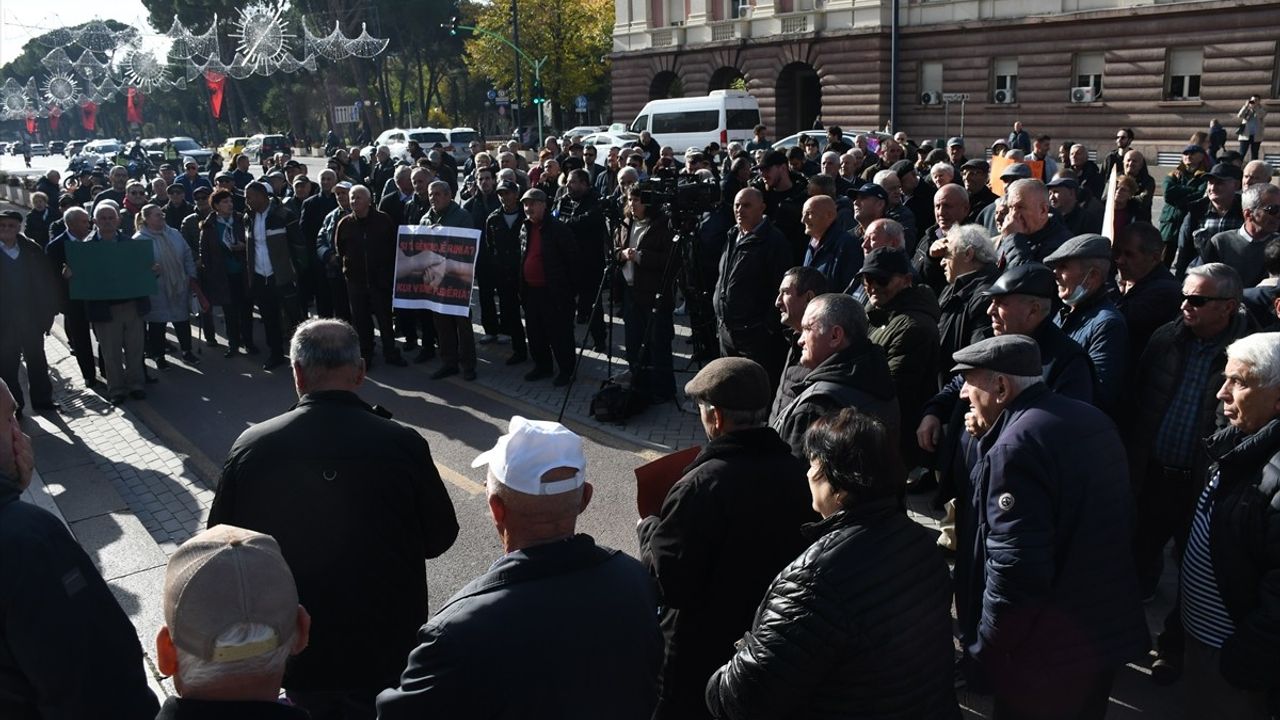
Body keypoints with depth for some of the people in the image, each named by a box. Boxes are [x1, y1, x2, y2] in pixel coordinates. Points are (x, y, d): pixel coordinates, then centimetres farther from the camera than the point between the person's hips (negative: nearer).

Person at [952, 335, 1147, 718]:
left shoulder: (1016, 445, -25)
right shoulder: (1091, 418, 4)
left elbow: (1014, 570, -28)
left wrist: (982, 651, -17)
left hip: (1049, 651, -8)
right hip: (1109, 628, 8)